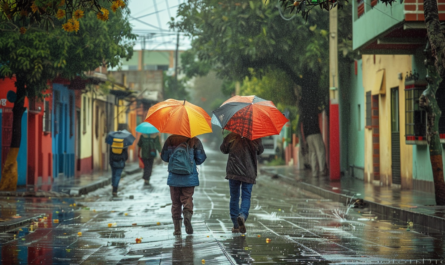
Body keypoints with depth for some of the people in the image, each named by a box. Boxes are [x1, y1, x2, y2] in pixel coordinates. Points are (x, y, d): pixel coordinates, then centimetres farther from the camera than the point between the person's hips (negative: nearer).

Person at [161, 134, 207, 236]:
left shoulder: (170, 140, -1)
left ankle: (177, 229, 6)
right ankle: (187, 216, -25)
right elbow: (201, 158, -2)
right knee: (187, 199, 6)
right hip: (189, 178, -1)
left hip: (174, 178, 1)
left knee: (175, 202, 9)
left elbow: (164, 157, 5)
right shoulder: (194, 141, -4)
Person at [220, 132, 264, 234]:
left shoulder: (231, 137, -6)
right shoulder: (255, 138, -5)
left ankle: (236, 225, 14)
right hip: (249, 173, -1)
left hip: (233, 172, 1)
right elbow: (260, 151, 11)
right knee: (246, 197, 5)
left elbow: (223, 149, 9)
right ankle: (242, 215, -26)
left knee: (234, 197, 11)